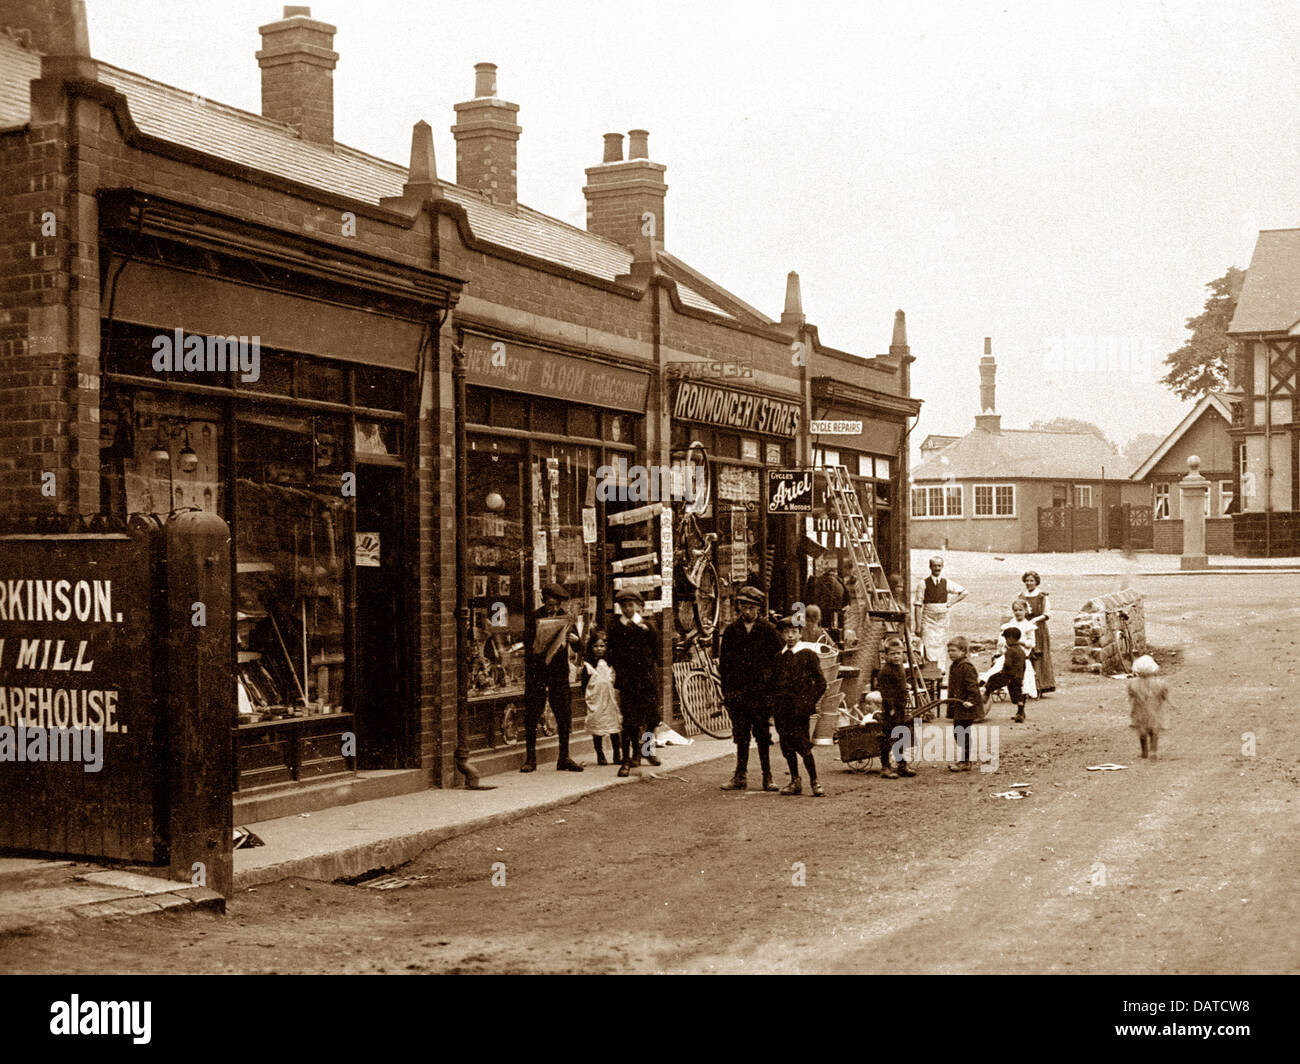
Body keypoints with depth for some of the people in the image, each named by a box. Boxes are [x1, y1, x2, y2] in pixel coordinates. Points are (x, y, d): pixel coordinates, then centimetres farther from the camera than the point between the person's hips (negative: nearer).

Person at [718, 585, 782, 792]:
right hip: (737, 691, 2)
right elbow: (723, 661, 11)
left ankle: (767, 777, 9)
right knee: (740, 736, 7)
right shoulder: (731, 630, 8)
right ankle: (740, 776, 14)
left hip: (761, 691, -2)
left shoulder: (767, 630, 1)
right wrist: (726, 688, 5)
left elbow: (778, 659, 4)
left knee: (763, 736, 1)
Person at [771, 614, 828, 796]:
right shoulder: (780, 656, 13)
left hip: (799, 710, -5)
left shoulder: (808, 654, -2)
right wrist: (775, 705, 10)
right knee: (787, 747, 7)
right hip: (782, 710, 5)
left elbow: (821, 683, -3)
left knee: (803, 746, -9)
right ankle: (795, 781, 18)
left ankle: (814, 782, -1)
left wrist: (809, 704, -7)